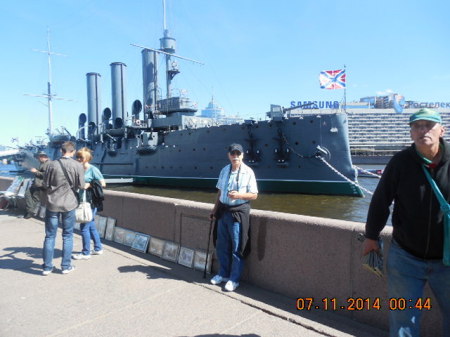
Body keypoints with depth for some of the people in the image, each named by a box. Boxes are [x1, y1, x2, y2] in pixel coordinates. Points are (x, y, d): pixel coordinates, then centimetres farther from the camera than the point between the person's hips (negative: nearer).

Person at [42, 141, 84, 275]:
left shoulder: (52, 164, -7)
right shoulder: (78, 166, -10)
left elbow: (46, 184, -1)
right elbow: (81, 185, -7)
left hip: (52, 203, 1)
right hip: (69, 204, -1)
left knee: (50, 235, 11)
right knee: (68, 235, 11)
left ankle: (47, 267, 16)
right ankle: (66, 266, 15)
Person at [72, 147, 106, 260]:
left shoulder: (93, 169, -10)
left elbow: (103, 183, -11)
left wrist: (89, 185, -19)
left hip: (91, 202, -7)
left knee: (84, 227, -3)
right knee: (91, 226, 15)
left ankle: (86, 253, 9)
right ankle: (98, 248, 28)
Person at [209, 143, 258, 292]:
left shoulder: (248, 172, -9)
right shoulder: (224, 170, 9)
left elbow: (254, 195, -8)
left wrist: (238, 195, -23)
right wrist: (214, 209, 14)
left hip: (238, 212, -6)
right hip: (223, 211, 6)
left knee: (237, 248, 2)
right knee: (222, 246, 15)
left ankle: (234, 279, 16)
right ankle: (223, 274, 33)